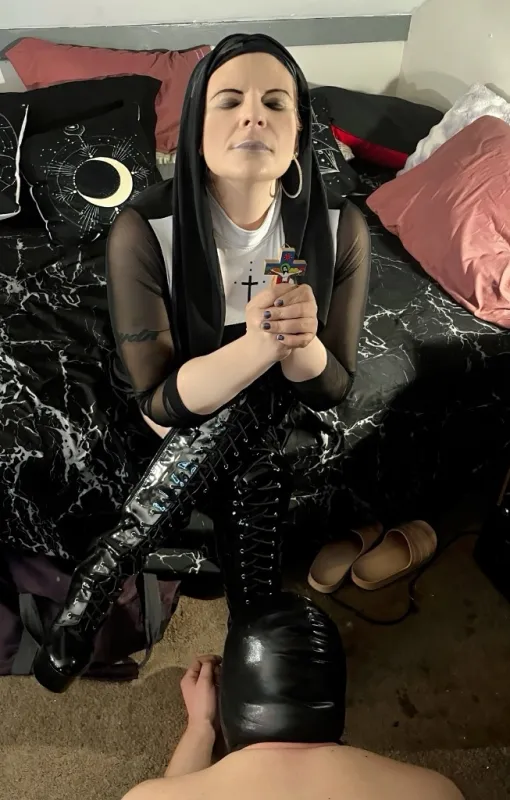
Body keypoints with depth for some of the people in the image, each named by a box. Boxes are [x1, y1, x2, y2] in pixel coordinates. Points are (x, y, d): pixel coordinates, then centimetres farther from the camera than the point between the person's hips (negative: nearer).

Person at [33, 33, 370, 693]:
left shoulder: (340, 228, -21)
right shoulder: (145, 230, -27)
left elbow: (331, 390, -16)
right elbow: (159, 401, -27)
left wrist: (301, 342, -40)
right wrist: (258, 345, -45)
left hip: (278, 415, 3)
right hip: (183, 412, -2)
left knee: (250, 447, -30)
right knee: (252, 450, -32)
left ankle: (96, 581, -12)